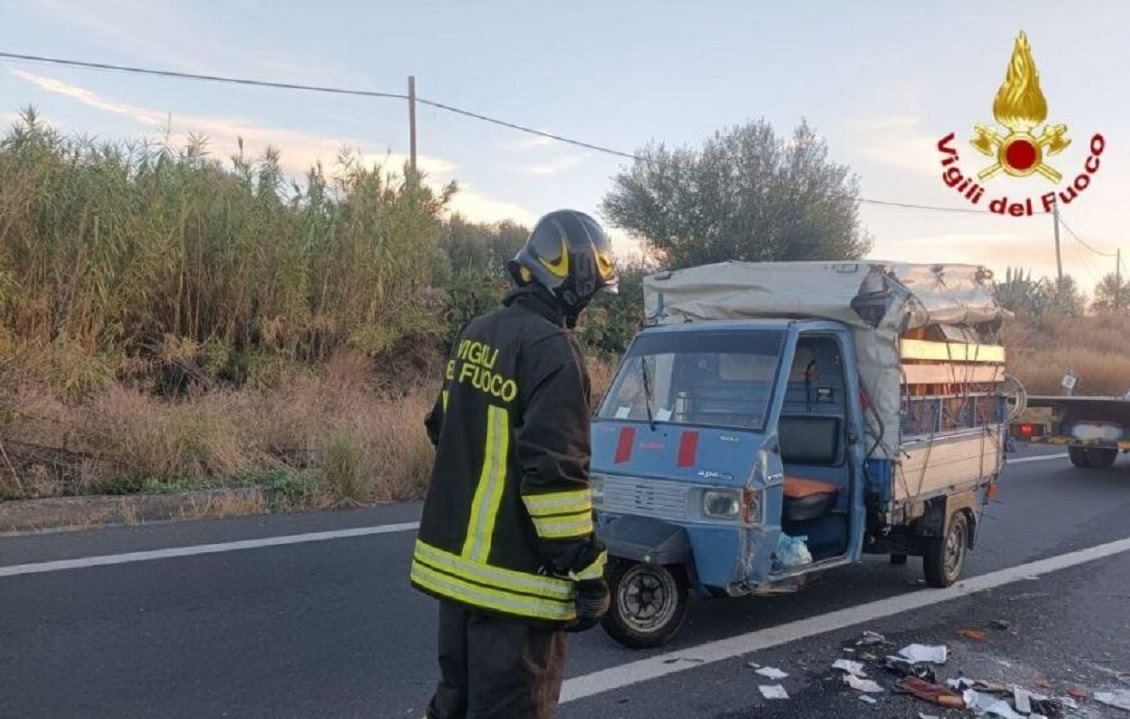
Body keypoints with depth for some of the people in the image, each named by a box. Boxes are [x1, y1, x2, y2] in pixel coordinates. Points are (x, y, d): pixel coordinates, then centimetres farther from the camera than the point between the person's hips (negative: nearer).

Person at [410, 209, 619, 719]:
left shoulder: (476, 334, 10)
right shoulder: (552, 350, -18)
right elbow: (554, 470, -24)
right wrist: (586, 572, -17)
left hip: (454, 557, 9)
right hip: (513, 576, -9)